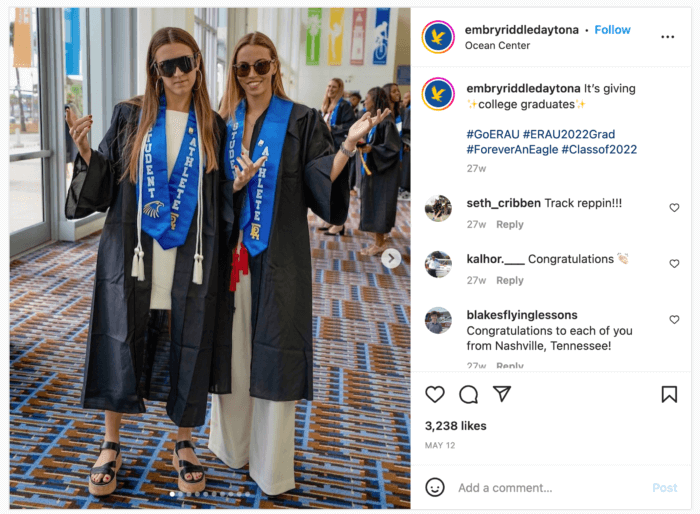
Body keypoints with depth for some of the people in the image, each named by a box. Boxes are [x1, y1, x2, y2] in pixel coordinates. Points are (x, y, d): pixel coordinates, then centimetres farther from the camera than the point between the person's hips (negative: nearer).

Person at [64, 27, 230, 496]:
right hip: (133, 255, 0)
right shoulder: (130, 117, 3)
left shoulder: (212, 127, 7)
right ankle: (111, 445, 25)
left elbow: (222, 199, 11)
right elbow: (101, 186, 2)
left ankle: (184, 444, 26)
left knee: (190, 348, 6)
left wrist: (241, 180, -6)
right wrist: (85, 150, -13)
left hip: (190, 260, 1)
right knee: (122, 347, 5)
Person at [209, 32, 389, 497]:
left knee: (273, 351, 0)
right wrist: (234, 187, -12)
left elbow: (322, 182, -12)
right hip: (231, 252, 4)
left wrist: (350, 144, -27)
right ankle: (231, 444, 30)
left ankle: (270, 463, 13)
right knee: (232, 348, 11)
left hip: (277, 256, -4)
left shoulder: (301, 121, -1)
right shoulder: (224, 123, 10)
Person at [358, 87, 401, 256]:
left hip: (382, 172, -9)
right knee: (372, 205, 11)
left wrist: (371, 149, -25)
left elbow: (393, 147, -19)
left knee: (379, 205, -3)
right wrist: (364, 145, 1)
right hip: (372, 169, 9)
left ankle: (380, 243, 6)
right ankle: (378, 240, 18)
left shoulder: (386, 122, -16)